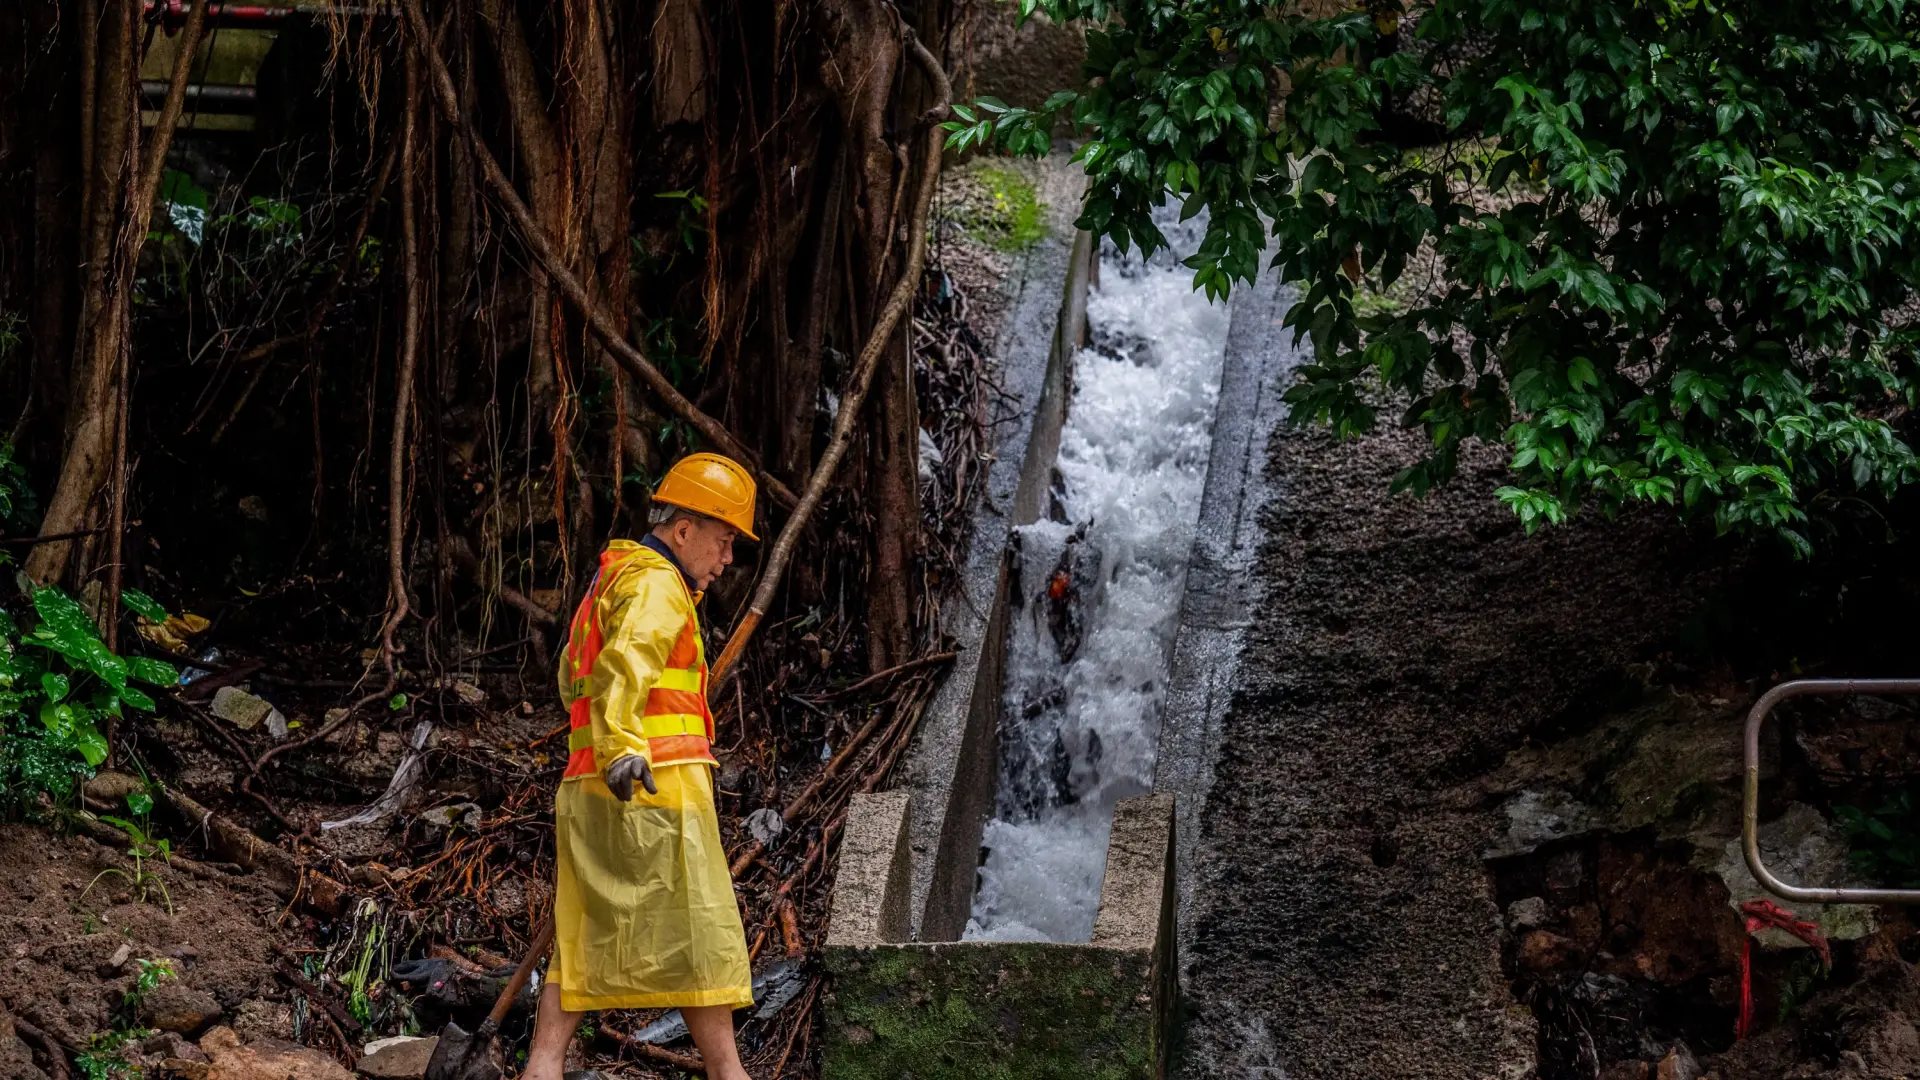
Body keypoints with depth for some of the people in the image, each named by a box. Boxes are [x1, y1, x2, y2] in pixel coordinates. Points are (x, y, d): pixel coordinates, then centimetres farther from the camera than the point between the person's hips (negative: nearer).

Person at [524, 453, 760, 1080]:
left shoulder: (609, 581, 24)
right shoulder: (656, 585, -8)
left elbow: (573, 682, 37)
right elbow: (625, 664, -28)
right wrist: (623, 748, -42)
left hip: (591, 790, 9)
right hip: (653, 785, -9)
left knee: (585, 938, 6)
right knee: (697, 933, -5)